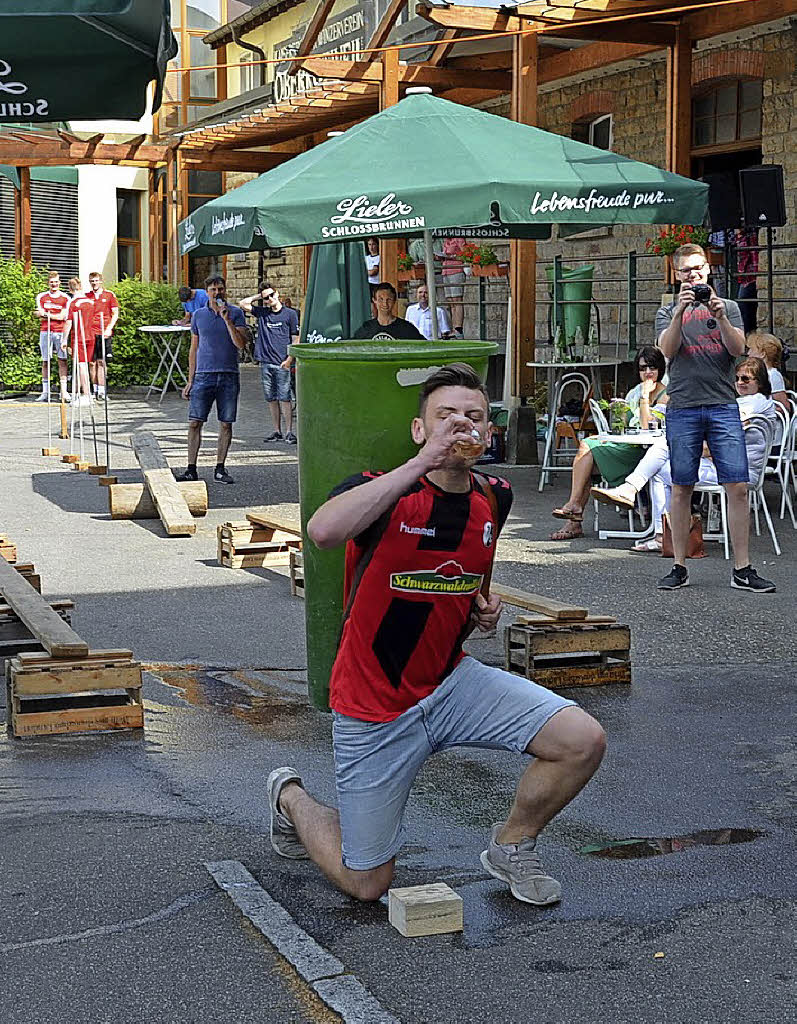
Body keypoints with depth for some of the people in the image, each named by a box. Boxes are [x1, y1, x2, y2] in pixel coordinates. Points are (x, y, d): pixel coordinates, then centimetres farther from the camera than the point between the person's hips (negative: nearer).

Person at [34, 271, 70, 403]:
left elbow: (63, 317, -4)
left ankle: (64, 391, -7)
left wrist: (46, 314, -5)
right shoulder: (41, 297, 11)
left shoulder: (65, 298, 5)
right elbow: (40, 315, 3)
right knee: (45, 361, 2)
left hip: (60, 332, -1)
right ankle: (45, 392, 4)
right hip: (45, 331, 2)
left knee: (62, 360, -7)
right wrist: (56, 316, -7)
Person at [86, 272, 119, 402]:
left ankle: (102, 391, -8)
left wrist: (109, 328, -7)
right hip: (90, 333, 2)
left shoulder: (109, 295, 5)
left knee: (102, 362, -7)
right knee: (92, 362, 2)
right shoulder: (86, 296, 10)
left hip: (104, 333, -2)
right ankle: (95, 389, 11)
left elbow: (115, 314, 4)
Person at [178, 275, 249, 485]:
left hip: (229, 376, -1)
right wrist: (190, 380, 9)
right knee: (195, 422, -4)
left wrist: (227, 319, -15)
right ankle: (191, 469, 0)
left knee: (226, 424, 2)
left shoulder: (236, 313, 4)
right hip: (203, 375, 1)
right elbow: (194, 349, 13)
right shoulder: (198, 315, 9)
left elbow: (241, 344, -7)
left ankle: (220, 469, 11)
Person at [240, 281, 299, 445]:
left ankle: (289, 432, -4)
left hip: (282, 364, -4)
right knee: (271, 399, 7)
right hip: (265, 363, 4)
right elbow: (243, 304, 9)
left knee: (284, 398, -7)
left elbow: (295, 340, 0)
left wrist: (289, 359, -9)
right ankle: (277, 431, 13)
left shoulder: (290, 314, 2)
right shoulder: (262, 313, 12)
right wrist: (258, 296, 11)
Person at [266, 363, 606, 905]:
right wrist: (423, 462, -42)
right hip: (375, 712, -4)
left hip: (453, 683, 5)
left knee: (584, 741, -15)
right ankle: (290, 796, 35)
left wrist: (484, 610, 1)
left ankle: (512, 846, 13)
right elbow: (323, 531, -43)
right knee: (367, 884, 4)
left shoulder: (494, 499, 0)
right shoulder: (382, 492, -19)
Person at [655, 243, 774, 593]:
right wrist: (680, 311, -17)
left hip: (723, 406, 0)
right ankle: (679, 568, 9)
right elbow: (668, 349, -5)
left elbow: (737, 348, 1)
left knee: (738, 487, -6)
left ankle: (742, 570, -2)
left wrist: (720, 316, -14)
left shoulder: (727, 307, 15)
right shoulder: (668, 311, 13)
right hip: (683, 409, 0)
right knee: (681, 489, 1)